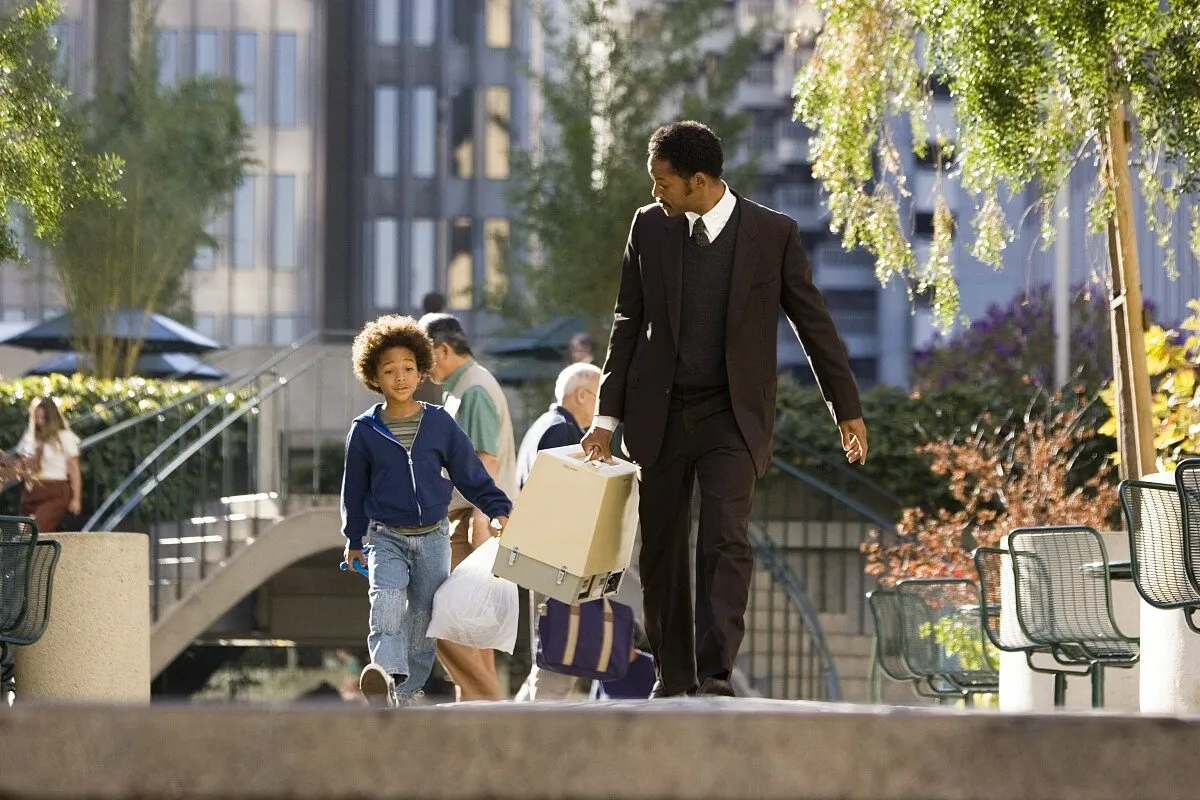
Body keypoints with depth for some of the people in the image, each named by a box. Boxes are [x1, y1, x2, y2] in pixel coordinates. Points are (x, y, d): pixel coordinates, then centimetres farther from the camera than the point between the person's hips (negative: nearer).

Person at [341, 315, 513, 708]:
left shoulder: (439, 423, 1)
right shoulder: (364, 431, 0)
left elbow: (470, 473, 7)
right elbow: (354, 488, 11)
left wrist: (498, 510, -1)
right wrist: (354, 540, 16)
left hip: (433, 538, 2)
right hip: (386, 538, -2)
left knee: (423, 618, 5)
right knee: (387, 601, -26)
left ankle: (408, 692, 17)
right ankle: (388, 676, -44)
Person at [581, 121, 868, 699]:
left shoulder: (773, 233, -4)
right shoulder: (650, 226, 3)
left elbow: (813, 322, 3)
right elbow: (629, 322, 9)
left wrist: (847, 409, 6)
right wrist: (607, 414, 6)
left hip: (733, 413, -3)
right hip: (659, 412, 3)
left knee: (724, 539, -18)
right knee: (660, 548, 6)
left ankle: (716, 673, -20)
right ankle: (673, 678, 15)